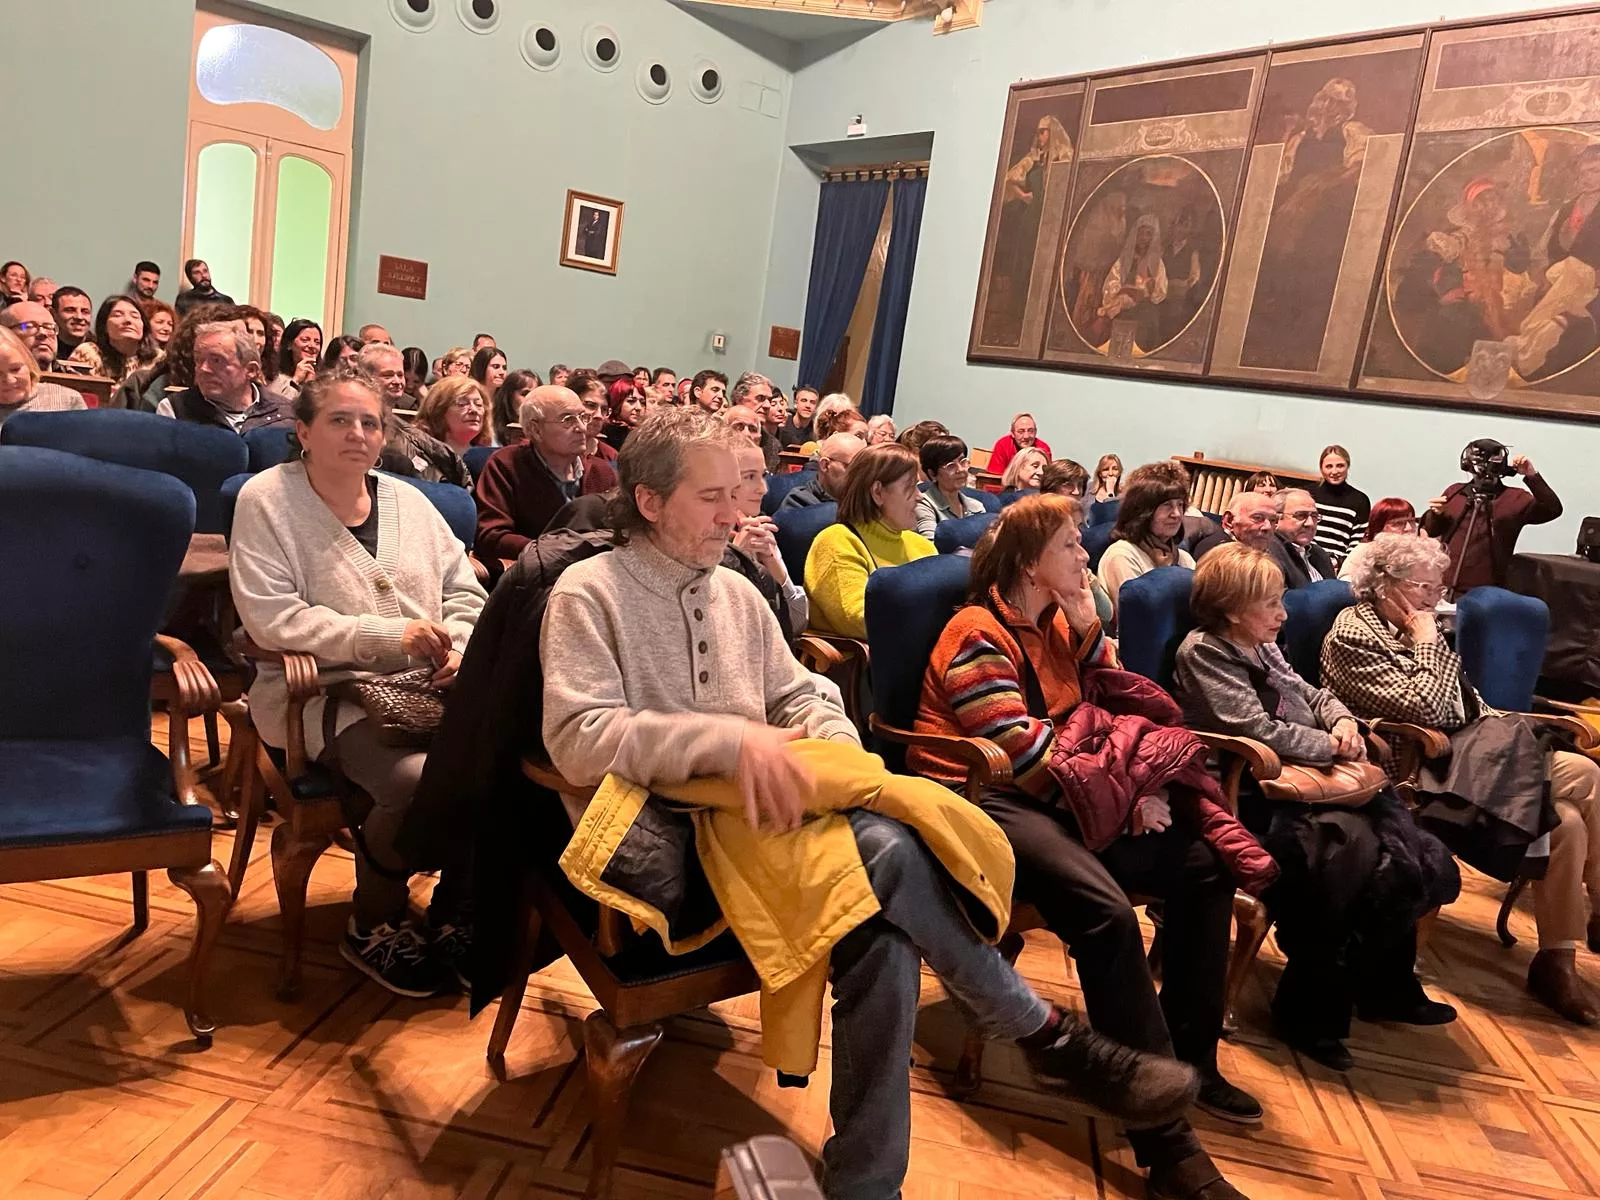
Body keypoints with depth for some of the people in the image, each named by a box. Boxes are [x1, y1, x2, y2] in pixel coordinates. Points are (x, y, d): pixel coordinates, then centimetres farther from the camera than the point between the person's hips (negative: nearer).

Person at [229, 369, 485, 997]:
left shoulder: (407, 500, 16)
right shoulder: (266, 499, 1)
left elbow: (464, 590, 17)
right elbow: (272, 617, -11)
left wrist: (460, 646, -6)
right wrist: (390, 635, -17)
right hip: (327, 692, -5)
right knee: (416, 780, -32)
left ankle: (454, 918, 3)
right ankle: (373, 929, 0)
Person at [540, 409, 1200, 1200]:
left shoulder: (736, 593, 18)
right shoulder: (589, 593, -2)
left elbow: (804, 697, 17)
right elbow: (577, 739, -14)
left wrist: (832, 760, -7)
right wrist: (730, 739, -24)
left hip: (760, 808, 6)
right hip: (663, 828, -6)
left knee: (882, 925, -27)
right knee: (889, 854, -29)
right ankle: (1045, 1034, -9)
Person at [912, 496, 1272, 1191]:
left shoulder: (1056, 623, 16)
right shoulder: (979, 634, -11)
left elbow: (1112, 707, 11)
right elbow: (1025, 757, -18)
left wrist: (1088, 628, -4)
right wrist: (1126, 786, -12)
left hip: (1056, 794, 9)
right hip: (984, 801, -9)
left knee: (1202, 867, -1)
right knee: (1104, 910, -31)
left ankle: (1190, 1059, 12)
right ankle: (1166, 1141, -22)